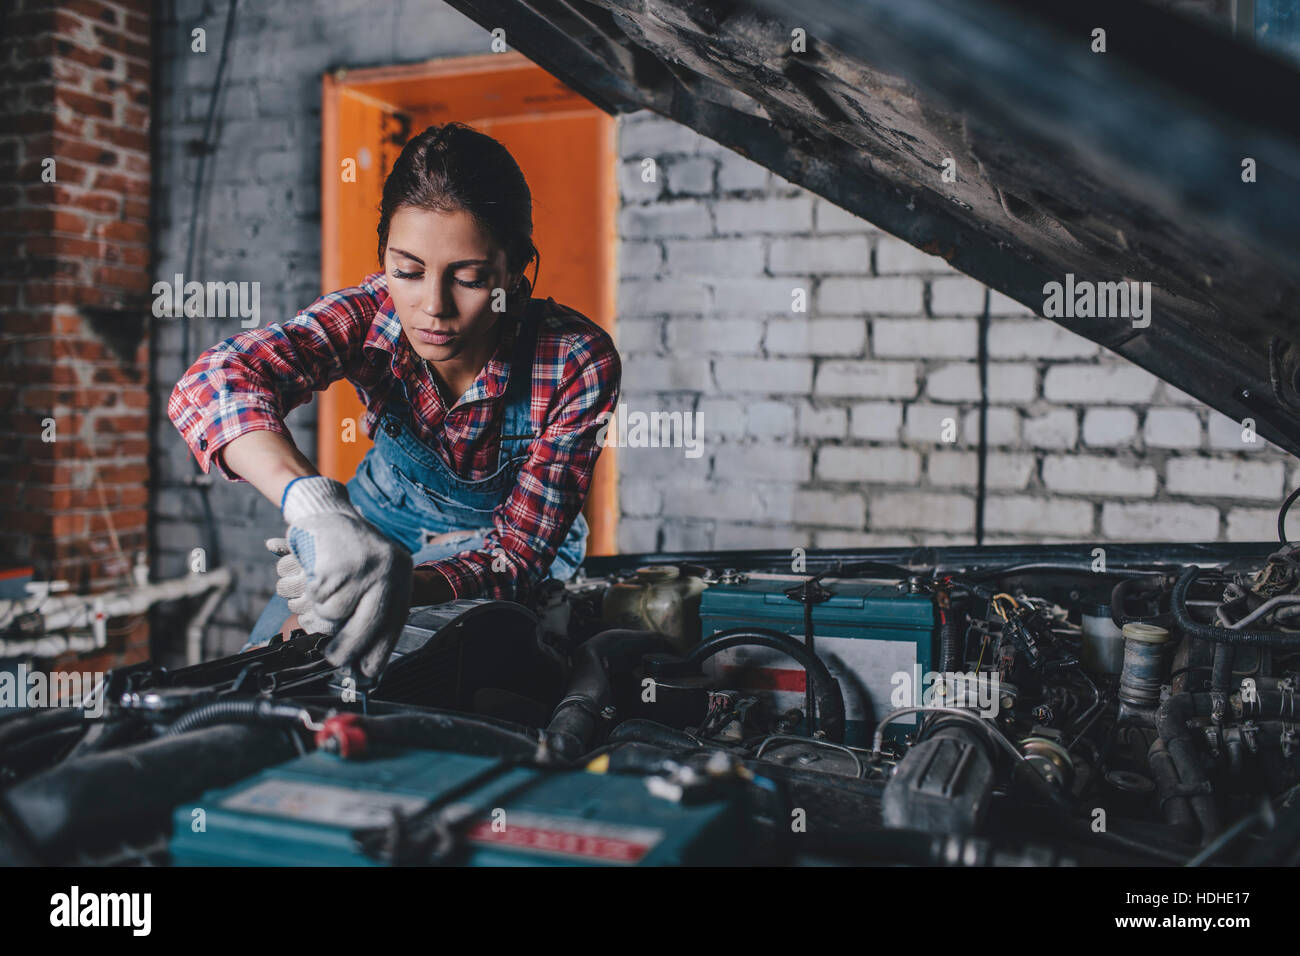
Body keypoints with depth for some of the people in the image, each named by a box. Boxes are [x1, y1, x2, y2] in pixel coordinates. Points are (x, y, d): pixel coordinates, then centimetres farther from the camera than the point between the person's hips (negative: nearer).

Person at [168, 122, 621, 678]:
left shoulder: (579, 365, -32)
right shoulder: (373, 315, -28)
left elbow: (519, 556, -28)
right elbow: (216, 383, -45)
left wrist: (400, 584, -48)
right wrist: (311, 502, -64)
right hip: (382, 514, 2)